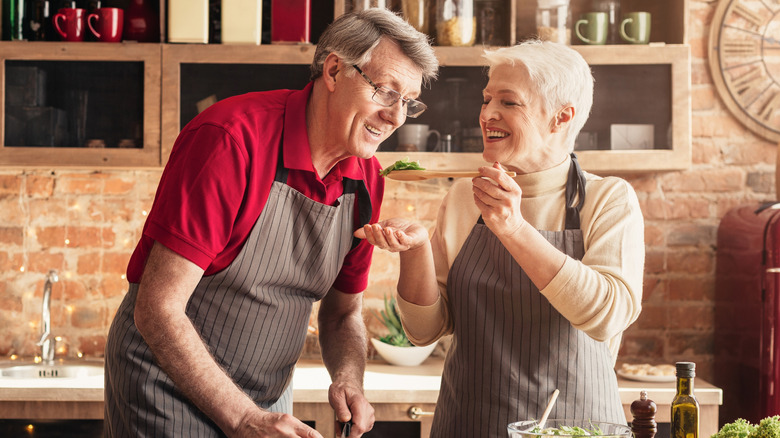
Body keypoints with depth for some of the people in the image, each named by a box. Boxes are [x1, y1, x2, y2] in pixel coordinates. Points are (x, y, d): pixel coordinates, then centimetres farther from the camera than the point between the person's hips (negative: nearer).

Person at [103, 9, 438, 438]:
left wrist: (348, 379, -13)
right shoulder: (232, 138, -24)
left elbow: (342, 312, 8)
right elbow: (158, 310, -25)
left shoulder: (366, 178, -3)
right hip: (168, 386, -6)